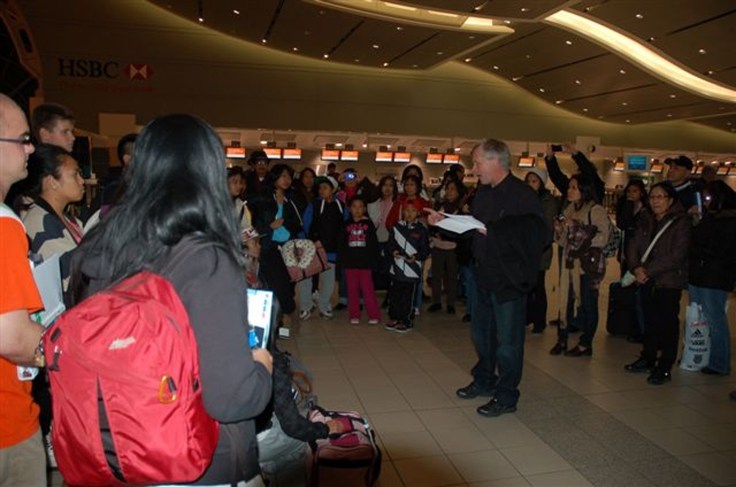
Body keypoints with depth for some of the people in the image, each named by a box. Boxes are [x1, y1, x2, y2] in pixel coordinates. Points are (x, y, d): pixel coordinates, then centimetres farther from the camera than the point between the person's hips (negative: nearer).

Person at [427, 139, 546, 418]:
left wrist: (492, 229, -29)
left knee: (507, 341, 4)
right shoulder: (483, 193, 10)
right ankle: (484, 381, 40)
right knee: (482, 333, 21)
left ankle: (506, 397, 20)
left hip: (509, 281, -8)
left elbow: (535, 235, -28)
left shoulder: (522, 195, -17)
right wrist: (443, 221, 7)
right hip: (485, 277, 9)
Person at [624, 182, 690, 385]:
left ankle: (664, 368, 7)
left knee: (667, 323, -1)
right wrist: (636, 268, -14)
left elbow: (676, 256, -17)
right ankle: (648, 358, 28)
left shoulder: (681, 223, -8)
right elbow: (634, 248, 5)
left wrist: (649, 270, -19)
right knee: (650, 320, 15)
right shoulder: (646, 222, 11)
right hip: (647, 281, 6)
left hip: (670, 282, -6)